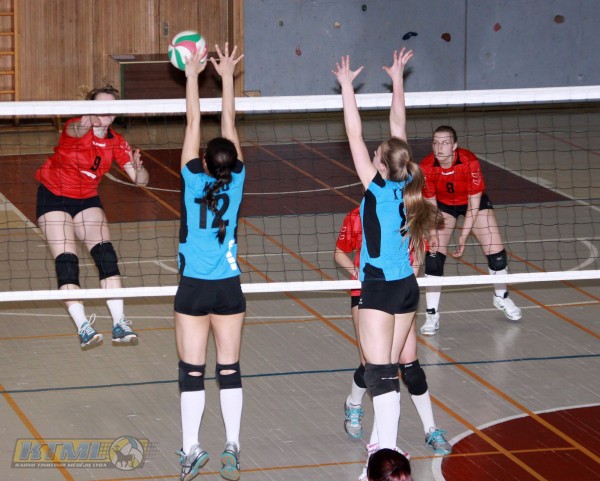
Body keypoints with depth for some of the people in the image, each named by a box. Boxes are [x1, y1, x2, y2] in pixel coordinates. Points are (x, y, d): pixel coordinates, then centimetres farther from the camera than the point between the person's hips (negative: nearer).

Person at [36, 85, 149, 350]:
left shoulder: (116, 142, -7)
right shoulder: (75, 129, -22)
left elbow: (140, 180, -10)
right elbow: (79, 128, -50)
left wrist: (138, 168, -34)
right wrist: (90, 120, -75)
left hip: (87, 199, 4)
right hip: (54, 196, -4)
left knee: (106, 255, -12)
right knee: (66, 261, -15)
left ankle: (119, 325, -12)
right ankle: (83, 328, -17)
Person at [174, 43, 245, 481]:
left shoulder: (194, 180, -10)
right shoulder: (236, 182, -6)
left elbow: (194, 124, -5)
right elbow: (230, 124, 1)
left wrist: (192, 75, 1)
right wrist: (227, 77, 7)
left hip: (194, 288, -2)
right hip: (229, 288, 2)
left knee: (192, 371, 1)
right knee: (229, 370, 5)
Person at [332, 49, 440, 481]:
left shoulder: (377, 189, -15)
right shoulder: (408, 184, 0)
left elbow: (355, 135, -12)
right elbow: (399, 127, 10)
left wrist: (347, 87, -6)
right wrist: (397, 80, 18)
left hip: (379, 291, -7)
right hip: (407, 287, 7)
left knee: (381, 373, -8)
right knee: (390, 369, 16)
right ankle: (384, 441, 26)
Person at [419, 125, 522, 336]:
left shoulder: (469, 162, -34)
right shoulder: (426, 167, -29)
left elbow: (473, 205, -26)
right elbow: (430, 204, -15)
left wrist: (463, 237, -27)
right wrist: (433, 235, -25)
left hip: (474, 202, -1)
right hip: (444, 205, 1)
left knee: (495, 251, -3)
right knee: (434, 255, -14)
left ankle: (501, 297, 27)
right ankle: (432, 314, -5)